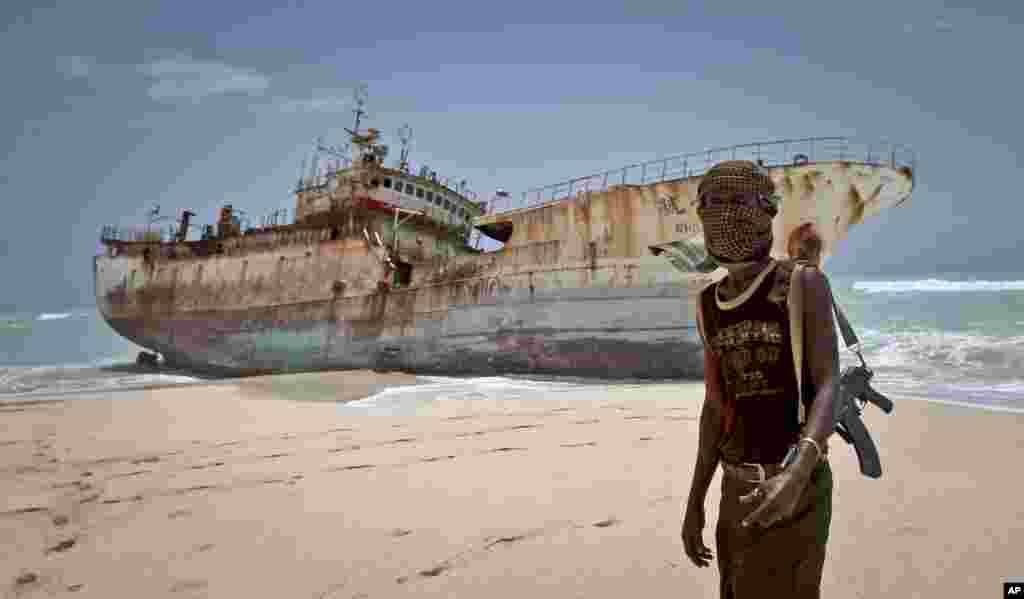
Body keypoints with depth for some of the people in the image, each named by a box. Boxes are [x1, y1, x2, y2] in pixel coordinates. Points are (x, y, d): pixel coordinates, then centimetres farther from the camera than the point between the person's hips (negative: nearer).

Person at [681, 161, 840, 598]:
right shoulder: (709, 304, 10)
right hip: (740, 490, 7)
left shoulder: (804, 284, -8)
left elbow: (829, 387, -17)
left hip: (794, 487, -7)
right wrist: (694, 502, 12)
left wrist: (797, 475, -36)